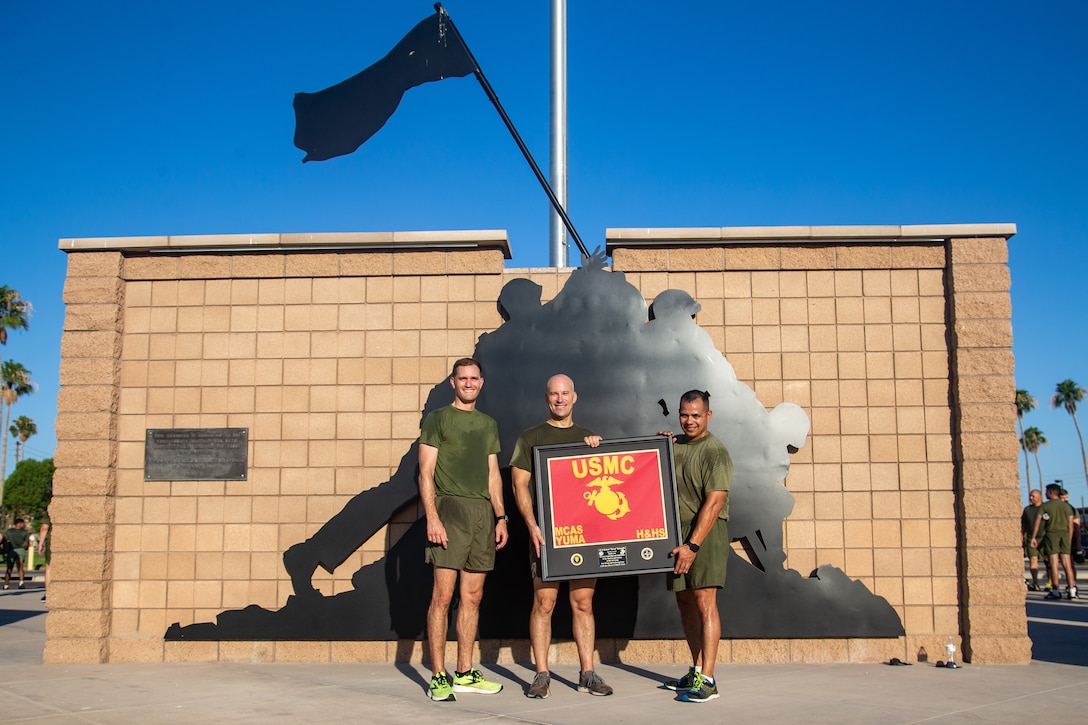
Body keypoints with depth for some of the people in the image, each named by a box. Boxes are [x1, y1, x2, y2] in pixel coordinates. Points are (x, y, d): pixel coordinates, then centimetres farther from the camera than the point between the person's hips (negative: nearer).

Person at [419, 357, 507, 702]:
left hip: (483, 511, 6)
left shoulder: (488, 424, 20)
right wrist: (432, 516, -14)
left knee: (473, 596, 7)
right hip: (450, 508, -5)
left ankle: (465, 673, 15)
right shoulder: (438, 419, 3)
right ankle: (438, 677, -2)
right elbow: (426, 473, -3)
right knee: (443, 594, -7)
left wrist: (500, 516, 11)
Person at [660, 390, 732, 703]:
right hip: (678, 531, 7)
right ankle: (696, 671, 20)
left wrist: (692, 545, -21)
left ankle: (707, 681, -11)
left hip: (706, 533, -7)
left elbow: (714, 503, -16)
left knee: (704, 601, -11)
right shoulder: (675, 445, 13)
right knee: (685, 601, 10)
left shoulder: (715, 452, -9)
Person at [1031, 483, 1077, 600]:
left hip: (1051, 534, -3)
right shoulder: (1067, 506, 11)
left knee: (1053, 563, -3)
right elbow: (1071, 525, 9)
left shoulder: (1045, 506, 0)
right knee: (1067, 563, 5)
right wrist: (1069, 539, 15)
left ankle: (1055, 591, -5)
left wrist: (1033, 537, -2)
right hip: (1064, 534, 3)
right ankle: (1071, 590, 2)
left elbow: (1037, 522, -5)